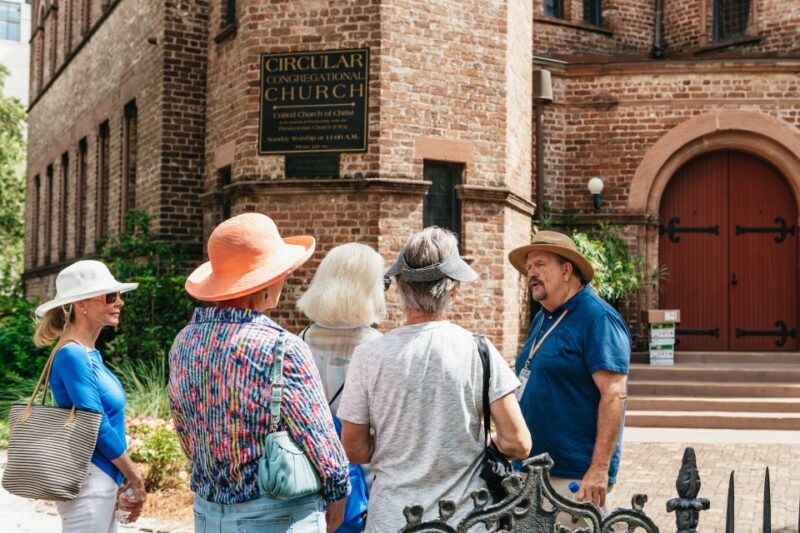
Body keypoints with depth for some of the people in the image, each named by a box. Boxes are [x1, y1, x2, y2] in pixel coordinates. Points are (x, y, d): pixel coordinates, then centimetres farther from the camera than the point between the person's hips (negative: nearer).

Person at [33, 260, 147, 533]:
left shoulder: (89, 354, 11)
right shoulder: (73, 355, -17)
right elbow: (97, 426, -18)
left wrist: (122, 480, 12)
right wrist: (134, 476, -7)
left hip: (103, 481, 9)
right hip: (88, 483, -9)